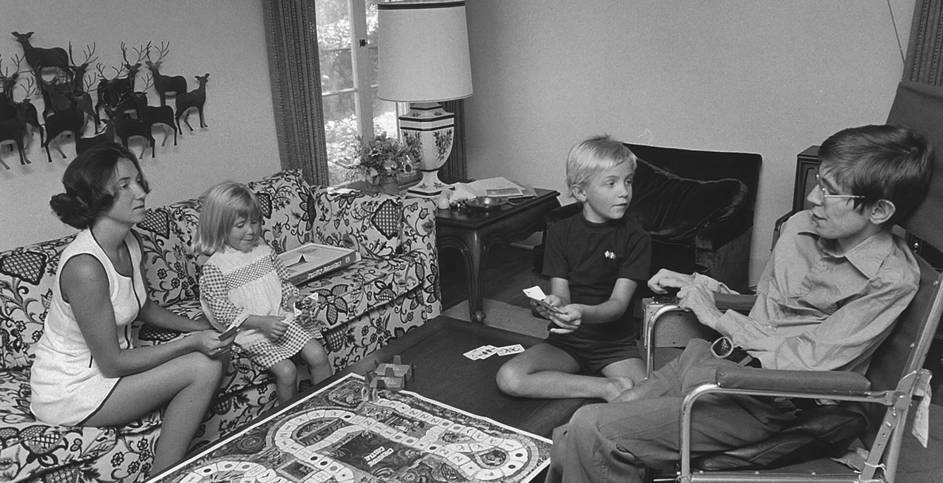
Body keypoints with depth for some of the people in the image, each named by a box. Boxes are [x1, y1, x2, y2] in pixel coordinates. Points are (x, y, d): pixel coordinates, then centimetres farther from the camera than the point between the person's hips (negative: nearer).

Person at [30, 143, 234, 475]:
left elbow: (143, 308, 15)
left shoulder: (130, 243, -2)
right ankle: (163, 475, -2)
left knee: (216, 351, -1)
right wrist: (191, 343, -22)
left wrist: (194, 327, 0)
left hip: (104, 366, 9)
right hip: (70, 392, -8)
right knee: (204, 368, -19)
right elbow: (111, 363, -24)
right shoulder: (84, 267, -29)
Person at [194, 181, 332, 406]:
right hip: (251, 331, -5)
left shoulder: (264, 251, 5)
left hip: (283, 318, 5)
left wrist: (294, 302, -8)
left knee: (318, 356, -6)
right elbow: (222, 311, -15)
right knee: (287, 371, -18)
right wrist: (262, 322, -24)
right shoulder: (214, 267, -11)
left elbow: (284, 283, 14)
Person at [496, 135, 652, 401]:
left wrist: (584, 314, -35)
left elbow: (618, 303, -13)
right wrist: (553, 305, -30)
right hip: (566, 341, 3)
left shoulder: (635, 237, -5)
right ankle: (608, 387, -17)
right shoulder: (560, 232, 0)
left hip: (615, 343, -3)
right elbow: (561, 294, -4)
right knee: (509, 379, -24)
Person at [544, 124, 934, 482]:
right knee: (571, 436, -7)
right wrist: (698, 286, 6)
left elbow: (804, 365, -18)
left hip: (763, 403, -6)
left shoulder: (890, 279, -14)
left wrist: (719, 319, -12)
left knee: (592, 431, -19)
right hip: (714, 357, 7)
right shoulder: (801, 225, 6)